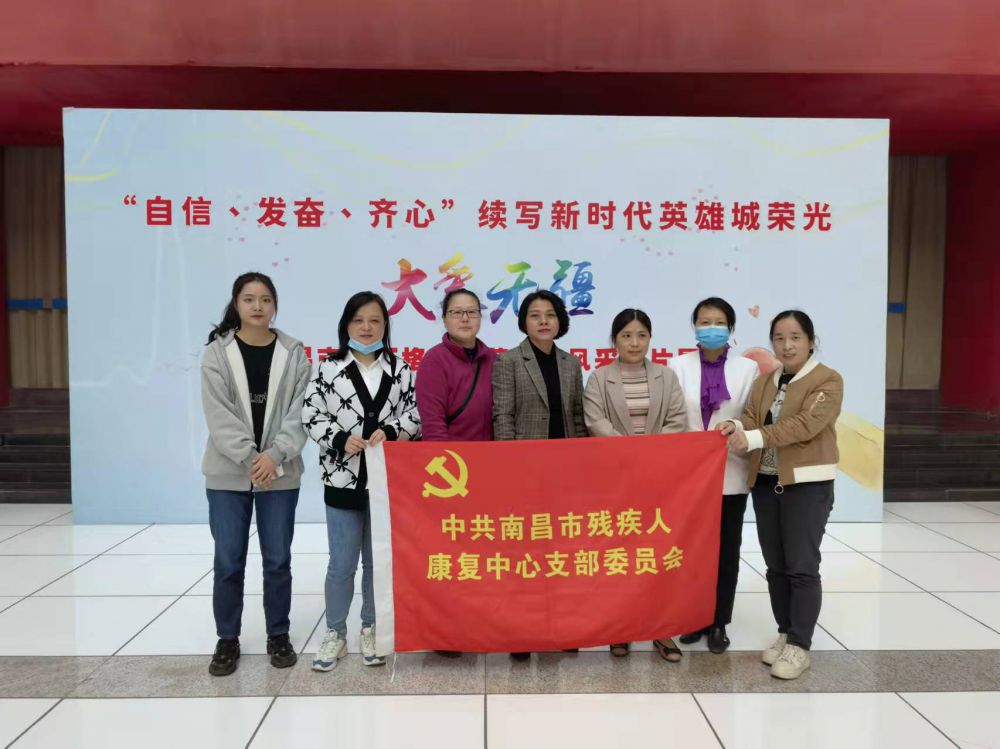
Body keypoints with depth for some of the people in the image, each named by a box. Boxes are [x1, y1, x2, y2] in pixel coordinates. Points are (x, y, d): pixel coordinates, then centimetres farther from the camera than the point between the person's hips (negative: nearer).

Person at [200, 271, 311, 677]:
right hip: (228, 473, 0)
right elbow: (219, 415, -7)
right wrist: (250, 457, -15)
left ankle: (278, 635, 25)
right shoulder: (217, 353, -1)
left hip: (280, 473, 1)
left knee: (278, 559, 9)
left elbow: (300, 413, -4)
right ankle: (227, 639, 23)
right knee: (228, 561, 6)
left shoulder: (293, 353, 1)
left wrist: (274, 456, -15)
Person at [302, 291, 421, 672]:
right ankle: (335, 634, 23)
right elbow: (311, 414, -3)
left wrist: (390, 432, -14)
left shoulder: (400, 368, 5)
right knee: (342, 564, 6)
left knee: (378, 561, 12)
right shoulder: (329, 368, 1)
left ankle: (371, 630, 28)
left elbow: (415, 413, 3)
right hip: (343, 479, -1)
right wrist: (341, 438, -15)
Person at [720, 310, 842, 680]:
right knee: (776, 565, 12)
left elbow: (806, 424, -21)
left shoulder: (828, 380, -8)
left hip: (807, 483, -6)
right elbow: (752, 416, 3)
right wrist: (736, 426, -21)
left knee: (801, 567, -2)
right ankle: (785, 633, 25)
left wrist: (754, 438, -29)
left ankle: (799, 645, 8)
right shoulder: (764, 381, 13)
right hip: (765, 482, 6)